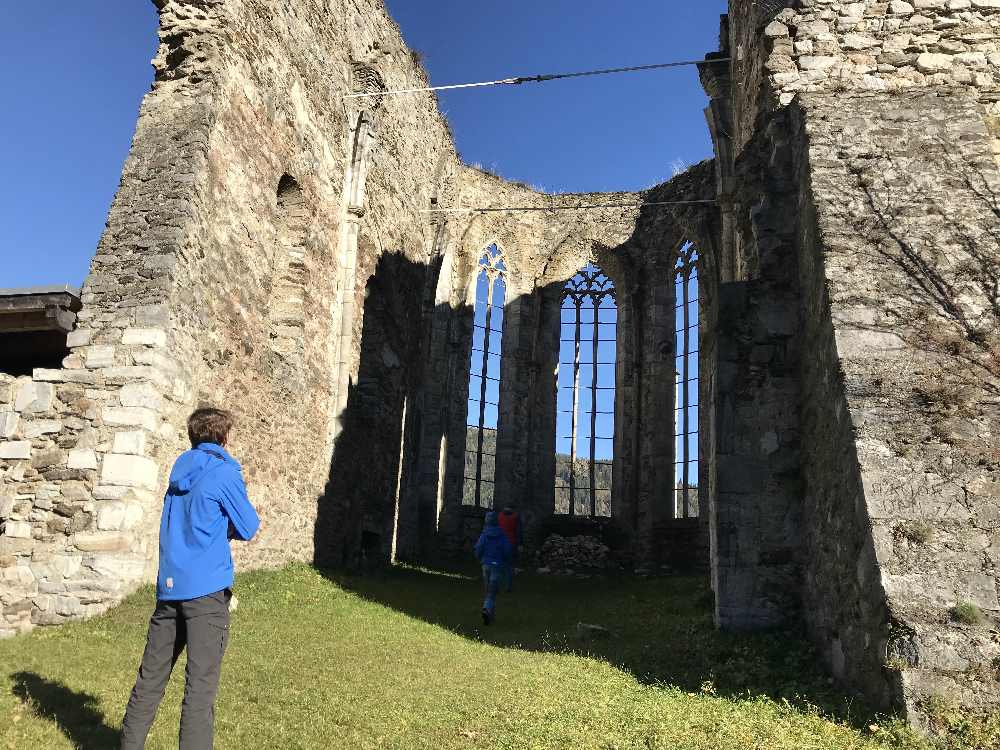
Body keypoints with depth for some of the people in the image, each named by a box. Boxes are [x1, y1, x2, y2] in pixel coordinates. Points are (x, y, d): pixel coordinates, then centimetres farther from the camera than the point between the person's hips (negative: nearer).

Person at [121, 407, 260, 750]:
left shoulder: (180, 467, 13)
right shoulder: (224, 472, -7)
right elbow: (249, 529, -1)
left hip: (168, 587, 7)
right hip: (207, 589, -6)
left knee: (150, 678, 16)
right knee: (200, 685, -4)